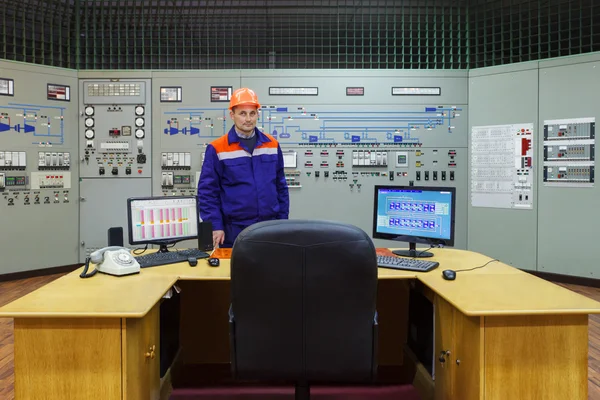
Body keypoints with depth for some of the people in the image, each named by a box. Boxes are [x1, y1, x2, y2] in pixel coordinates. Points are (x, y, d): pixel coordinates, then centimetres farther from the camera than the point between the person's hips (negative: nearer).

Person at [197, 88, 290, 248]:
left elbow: (281, 187, 11)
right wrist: (215, 226, -12)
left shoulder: (272, 145, 5)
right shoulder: (217, 149, -6)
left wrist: (282, 221, 7)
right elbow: (207, 191, -5)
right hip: (234, 230, -3)